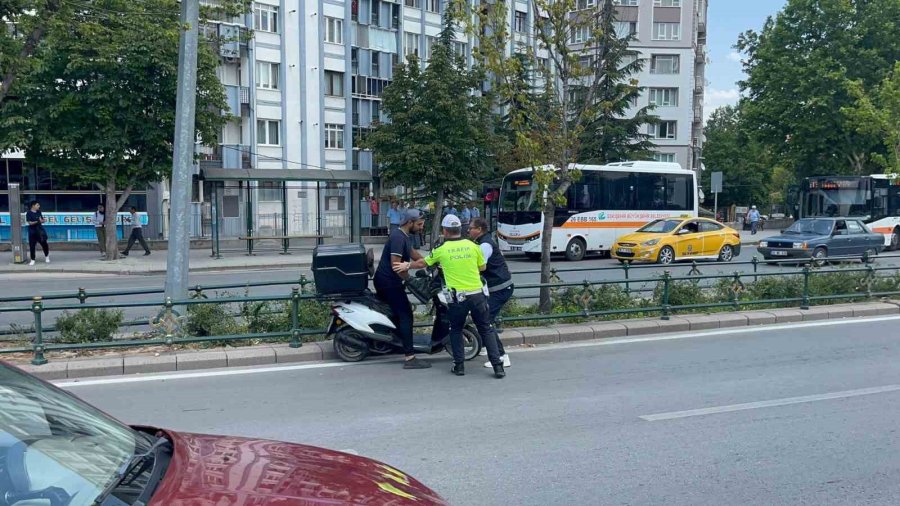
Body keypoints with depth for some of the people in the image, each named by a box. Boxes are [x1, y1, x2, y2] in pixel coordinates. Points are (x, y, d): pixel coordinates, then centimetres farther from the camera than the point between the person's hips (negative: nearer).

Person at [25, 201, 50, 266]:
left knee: (44, 243, 6)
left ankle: (47, 256, 27)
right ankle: (32, 260, 10)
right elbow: (30, 222, -17)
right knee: (32, 246, 0)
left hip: (40, 230, 4)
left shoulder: (39, 212, 6)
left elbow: (42, 220, 12)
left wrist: (44, 220, -11)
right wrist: (37, 221, -30)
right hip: (32, 232, -4)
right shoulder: (29, 213, -10)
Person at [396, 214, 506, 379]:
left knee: (456, 330, 19)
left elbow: (422, 263, 15)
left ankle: (459, 365, 16)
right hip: (477, 294, 1)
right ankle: (497, 366, 4)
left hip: (457, 297, -1)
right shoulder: (473, 246, 2)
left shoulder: (441, 250, -1)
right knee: (486, 329, 10)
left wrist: (407, 266, 33)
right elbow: (483, 267, 14)